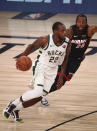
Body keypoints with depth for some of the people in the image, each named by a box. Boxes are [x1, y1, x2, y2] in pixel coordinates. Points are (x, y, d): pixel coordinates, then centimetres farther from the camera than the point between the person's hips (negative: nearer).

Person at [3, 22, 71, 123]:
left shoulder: (67, 43, -9)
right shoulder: (45, 40, -20)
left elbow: (65, 59, 6)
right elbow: (32, 46, -3)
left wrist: (61, 77, 6)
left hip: (52, 71, 5)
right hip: (40, 67, -5)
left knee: (38, 97, 0)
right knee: (38, 92, -24)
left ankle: (16, 109, 21)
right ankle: (13, 104, -4)